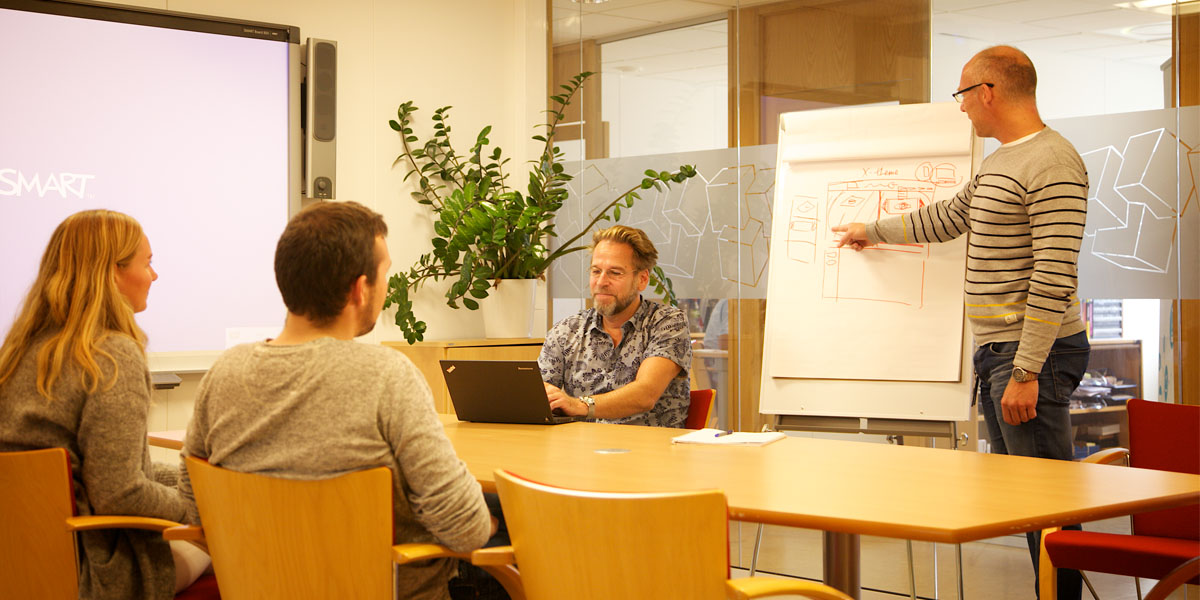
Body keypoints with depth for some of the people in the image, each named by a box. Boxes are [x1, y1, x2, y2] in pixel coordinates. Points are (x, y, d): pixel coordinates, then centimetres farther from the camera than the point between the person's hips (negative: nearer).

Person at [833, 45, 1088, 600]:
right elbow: (945, 218, 34)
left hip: (1036, 353, -10)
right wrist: (873, 231, 43)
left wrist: (1026, 371, -23)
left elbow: (1054, 278, -20)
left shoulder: (1052, 164, -14)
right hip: (996, 348, 10)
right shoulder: (999, 163, 18)